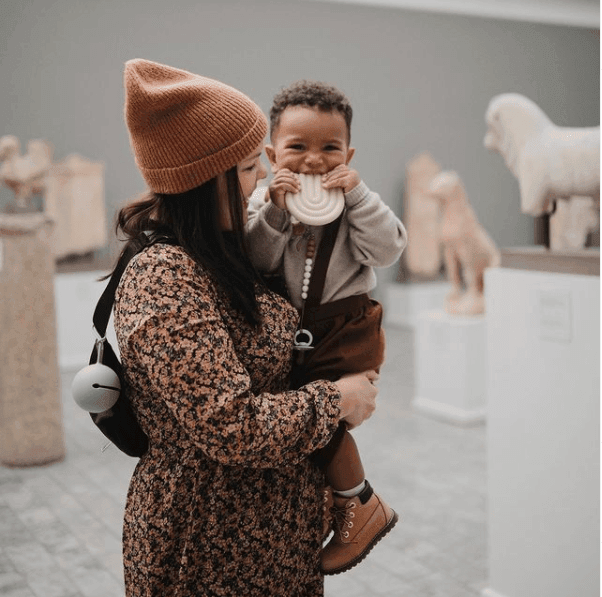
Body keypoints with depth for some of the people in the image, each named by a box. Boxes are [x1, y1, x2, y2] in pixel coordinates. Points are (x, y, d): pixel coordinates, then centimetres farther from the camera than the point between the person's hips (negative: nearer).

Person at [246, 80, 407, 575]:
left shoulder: (356, 203, -4)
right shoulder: (266, 200, -1)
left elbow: (388, 249, -17)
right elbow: (258, 262, -13)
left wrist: (358, 196, -24)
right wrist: (274, 212, -25)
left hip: (345, 328, -4)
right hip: (288, 327, 4)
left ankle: (362, 506, 11)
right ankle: (324, 488, 33)